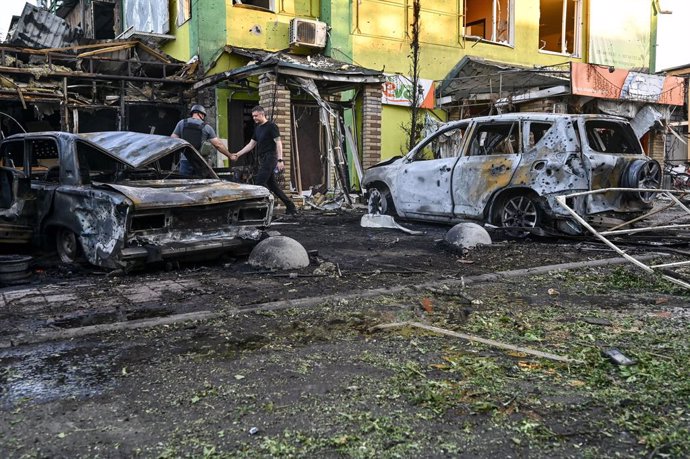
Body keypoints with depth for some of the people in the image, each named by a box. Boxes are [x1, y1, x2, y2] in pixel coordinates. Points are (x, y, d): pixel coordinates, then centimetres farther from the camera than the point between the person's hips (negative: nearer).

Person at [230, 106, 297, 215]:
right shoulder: (257, 128, 18)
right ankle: (291, 207, 15)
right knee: (272, 185, 10)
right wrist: (237, 154, 14)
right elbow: (251, 144, 21)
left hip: (270, 158, -9)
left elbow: (278, 143, -12)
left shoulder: (271, 126, -7)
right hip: (262, 160, 9)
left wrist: (280, 160, -21)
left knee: (259, 183, -14)